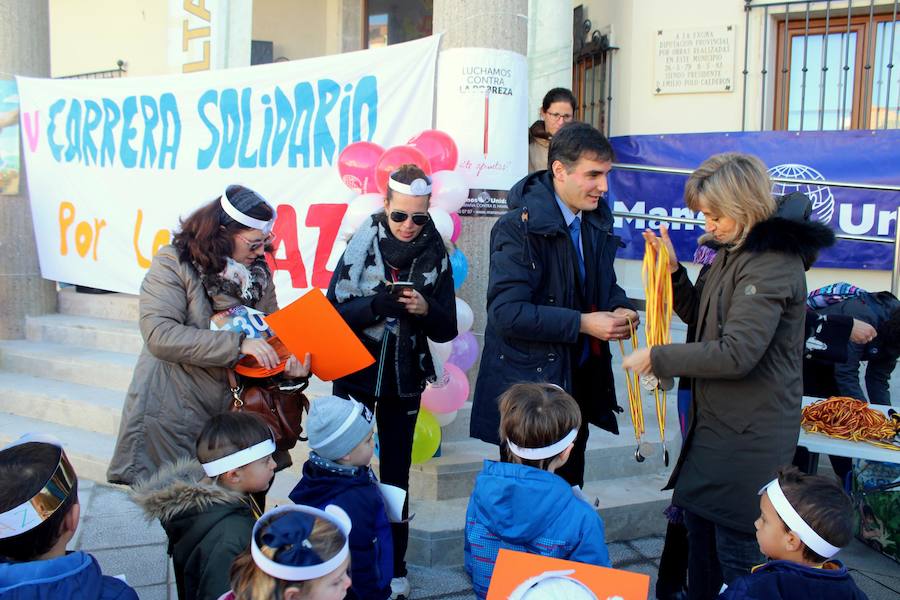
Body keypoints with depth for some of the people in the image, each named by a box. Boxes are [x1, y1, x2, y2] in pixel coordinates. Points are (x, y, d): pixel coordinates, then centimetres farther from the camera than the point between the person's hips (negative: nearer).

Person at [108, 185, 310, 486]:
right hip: (173, 418, -4)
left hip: (234, 414, 4)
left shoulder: (259, 273, 7)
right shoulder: (174, 263, -10)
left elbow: (271, 336, 9)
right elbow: (159, 335, -21)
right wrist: (238, 344, -26)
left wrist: (288, 365, -14)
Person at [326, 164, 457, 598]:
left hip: (404, 383, 1)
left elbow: (447, 330, -1)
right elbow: (334, 311, -10)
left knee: (395, 478, 11)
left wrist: (425, 309, -22)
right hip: (354, 377, -1)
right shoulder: (362, 244, -8)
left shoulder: (436, 255, -3)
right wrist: (375, 305, -28)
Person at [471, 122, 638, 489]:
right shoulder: (520, 228, -18)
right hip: (528, 386, -7)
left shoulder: (597, 221, 6)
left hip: (581, 381, 7)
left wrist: (619, 308, -4)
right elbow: (507, 312, -24)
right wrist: (583, 323, -23)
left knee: (569, 487, 19)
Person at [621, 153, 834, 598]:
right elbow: (704, 319, 18)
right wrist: (674, 272, 3)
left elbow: (737, 353, -26)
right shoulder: (734, 253, 10)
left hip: (748, 437, -9)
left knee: (736, 550, 2)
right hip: (717, 423, 9)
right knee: (699, 527, 20)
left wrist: (658, 358, -18)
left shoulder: (772, 261, -20)